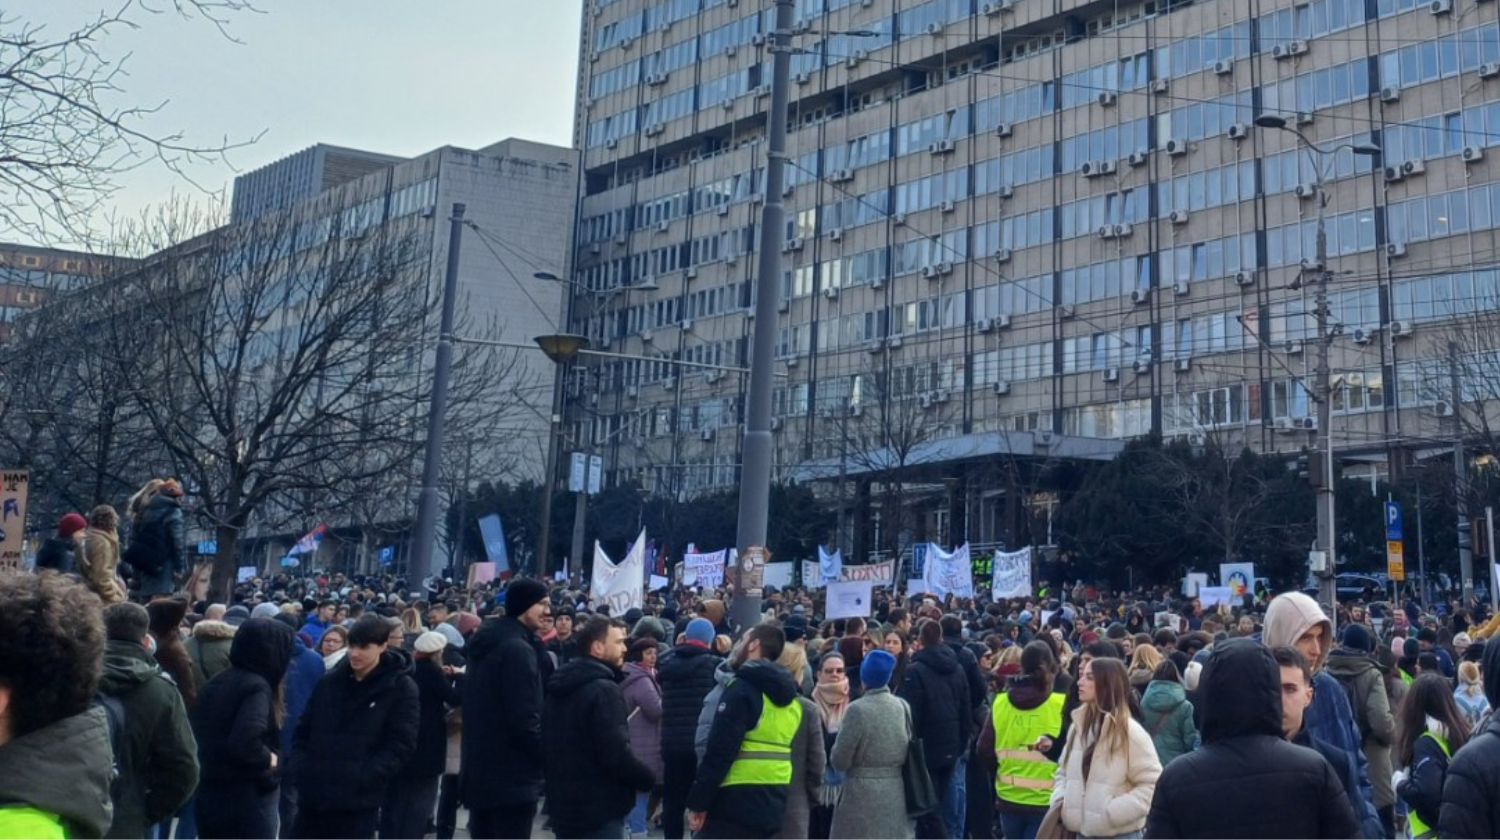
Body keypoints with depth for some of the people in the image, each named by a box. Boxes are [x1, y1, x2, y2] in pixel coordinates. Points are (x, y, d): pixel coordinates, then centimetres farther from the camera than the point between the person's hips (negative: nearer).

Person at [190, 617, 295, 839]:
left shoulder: (217, 681, 9)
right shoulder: (256, 687, -18)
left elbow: (200, 733, 13)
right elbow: (245, 741, -31)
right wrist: (270, 759, -14)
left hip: (210, 795, 8)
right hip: (249, 800, -8)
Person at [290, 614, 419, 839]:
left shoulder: (401, 688, -4)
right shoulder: (330, 681, 9)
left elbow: (401, 745, -10)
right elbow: (303, 729, 14)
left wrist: (362, 776, -19)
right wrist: (302, 767, -3)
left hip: (358, 799, -4)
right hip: (312, 792, 4)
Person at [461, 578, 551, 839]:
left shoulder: (488, 644, 13)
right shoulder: (518, 649, -18)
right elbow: (525, 720, -22)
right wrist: (550, 758, -11)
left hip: (481, 772, 10)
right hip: (512, 777, -10)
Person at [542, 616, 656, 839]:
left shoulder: (561, 686, 11)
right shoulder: (604, 690, -19)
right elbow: (617, 755, -24)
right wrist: (650, 779, -8)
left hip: (565, 804, 9)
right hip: (600, 808, -9)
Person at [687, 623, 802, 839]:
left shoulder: (743, 688, -12)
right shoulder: (790, 697, 14)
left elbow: (720, 751, -17)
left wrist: (698, 802, -14)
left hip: (736, 801, -8)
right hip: (771, 803, 8)